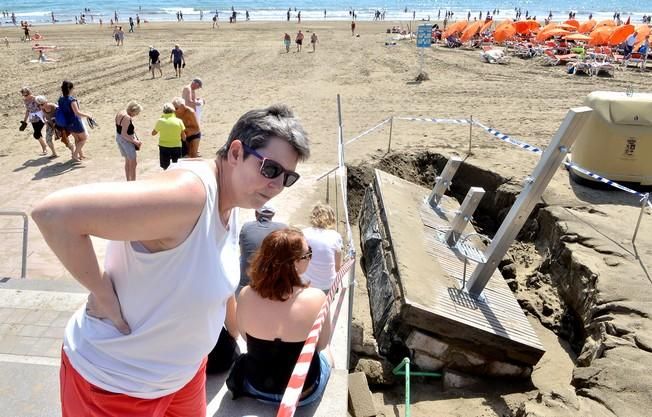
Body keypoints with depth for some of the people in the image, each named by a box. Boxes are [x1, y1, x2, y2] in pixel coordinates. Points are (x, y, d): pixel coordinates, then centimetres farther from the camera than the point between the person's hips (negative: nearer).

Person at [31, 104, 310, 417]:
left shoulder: (231, 204, -3)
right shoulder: (188, 193, -33)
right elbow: (52, 213, -37)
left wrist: (239, 332, 22)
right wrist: (104, 294, -28)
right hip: (114, 383, -7)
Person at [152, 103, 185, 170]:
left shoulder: (160, 121, -7)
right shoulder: (179, 121, -7)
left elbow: (153, 133, 9)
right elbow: (184, 138, -5)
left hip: (164, 147, 1)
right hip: (176, 147, 0)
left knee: (166, 169, 8)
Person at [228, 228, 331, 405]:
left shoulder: (245, 295, -21)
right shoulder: (315, 298, -29)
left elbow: (246, 336, -2)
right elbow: (321, 344, -12)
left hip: (255, 385, 3)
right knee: (325, 351, 30)